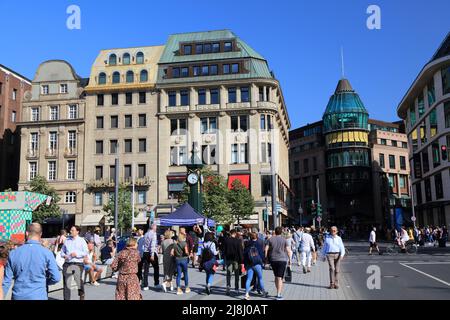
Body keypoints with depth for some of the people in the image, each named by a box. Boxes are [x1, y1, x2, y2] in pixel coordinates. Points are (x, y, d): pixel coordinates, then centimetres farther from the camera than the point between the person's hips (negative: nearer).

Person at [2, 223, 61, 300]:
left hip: (18, 296, 3)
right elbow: (56, 278, -9)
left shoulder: (13, 253, -2)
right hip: (38, 296, -2)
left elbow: (6, 280, 1)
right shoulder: (47, 253, -10)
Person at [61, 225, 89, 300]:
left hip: (78, 264, -3)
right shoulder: (67, 241, 13)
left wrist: (77, 254, -16)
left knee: (79, 281, 1)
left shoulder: (81, 240, 4)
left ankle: (82, 296, 24)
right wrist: (64, 255, -2)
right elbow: (62, 251, 20)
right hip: (67, 264, 3)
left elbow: (86, 252, -3)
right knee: (66, 282, 3)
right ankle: (66, 298, 12)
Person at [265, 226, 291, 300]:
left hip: (273, 260, 3)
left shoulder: (270, 239, 3)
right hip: (282, 259, -3)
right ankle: (278, 295, -8)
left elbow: (266, 249, -2)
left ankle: (278, 292, 26)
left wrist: (266, 258, 7)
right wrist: (289, 259, 4)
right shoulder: (284, 240, -2)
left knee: (276, 276, 18)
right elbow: (288, 250, -6)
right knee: (280, 278, -3)